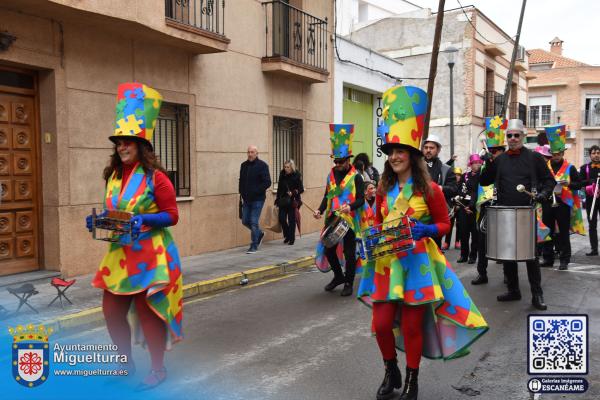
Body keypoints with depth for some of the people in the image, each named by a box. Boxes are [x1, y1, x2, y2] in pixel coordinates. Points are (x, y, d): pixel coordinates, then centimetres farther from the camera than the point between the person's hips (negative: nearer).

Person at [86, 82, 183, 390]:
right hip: (119, 254, 7)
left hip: (150, 256, -7)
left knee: (147, 311, 2)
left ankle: (158, 370, 21)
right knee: (111, 310, 12)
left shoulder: (155, 177, -12)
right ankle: (126, 364, 33)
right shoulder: (114, 176, 9)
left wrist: (144, 219, -27)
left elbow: (172, 215, -12)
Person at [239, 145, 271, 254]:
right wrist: (242, 193, 4)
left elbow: (267, 182, -13)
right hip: (246, 199, 6)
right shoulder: (244, 165, 10)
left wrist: (255, 191, -19)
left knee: (254, 222, -6)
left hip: (257, 199, -6)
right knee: (245, 221, 10)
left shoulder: (262, 165, -8)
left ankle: (254, 246, 6)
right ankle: (259, 234, 36)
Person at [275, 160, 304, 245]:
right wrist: (277, 199, 13)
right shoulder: (282, 174, 4)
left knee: (291, 220, 0)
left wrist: (293, 192, -22)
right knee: (282, 219, -2)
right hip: (283, 200, 4)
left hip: (293, 201, -4)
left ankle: (292, 238, 13)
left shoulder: (297, 175, -7)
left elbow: (301, 189, -6)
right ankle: (287, 235, 21)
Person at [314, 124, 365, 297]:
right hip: (332, 219, 6)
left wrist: (350, 206, -30)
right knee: (328, 249, 9)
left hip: (349, 220, -5)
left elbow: (361, 199, -10)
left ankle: (349, 283, 18)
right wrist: (321, 210, -2)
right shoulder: (331, 175, 10)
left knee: (349, 252, 3)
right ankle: (338, 276, 31)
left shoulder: (356, 177, -7)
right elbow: (327, 196, 14)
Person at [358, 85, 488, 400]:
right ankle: (391, 373, 30)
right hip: (387, 262, 4)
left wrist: (425, 229, -19)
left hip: (418, 262, -4)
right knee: (381, 324, 4)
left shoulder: (429, 189, -6)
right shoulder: (384, 190, 6)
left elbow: (444, 224, 0)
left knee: (411, 326, 4)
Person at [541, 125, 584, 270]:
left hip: (563, 204, -3)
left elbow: (579, 184, 1)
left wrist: (568, 183, -17)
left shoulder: (570, 168, 2)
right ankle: (548, 258, 17)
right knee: (547, 231, 7)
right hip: (547, 204, 3)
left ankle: (564, 260, 9)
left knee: (563, 233, 1)